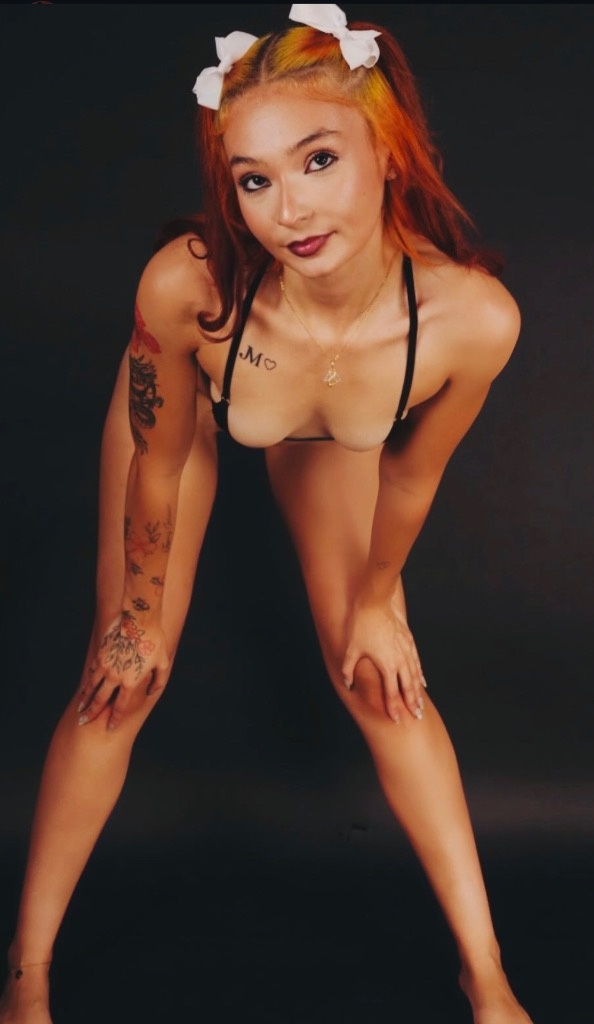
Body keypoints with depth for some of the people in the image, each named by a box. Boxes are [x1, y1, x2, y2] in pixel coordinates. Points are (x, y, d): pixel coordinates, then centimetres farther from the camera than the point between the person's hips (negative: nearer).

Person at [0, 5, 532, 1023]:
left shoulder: (472, 317, -39)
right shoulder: (186, 285, -42)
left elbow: (412, 471, -17)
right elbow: (158, 464, -22)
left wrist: (374, 597, 0)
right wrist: (140, 613, -5)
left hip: (329, 444, 1)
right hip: (188, 410, -1)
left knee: (382, 685, 3)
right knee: (121, 682, 0)